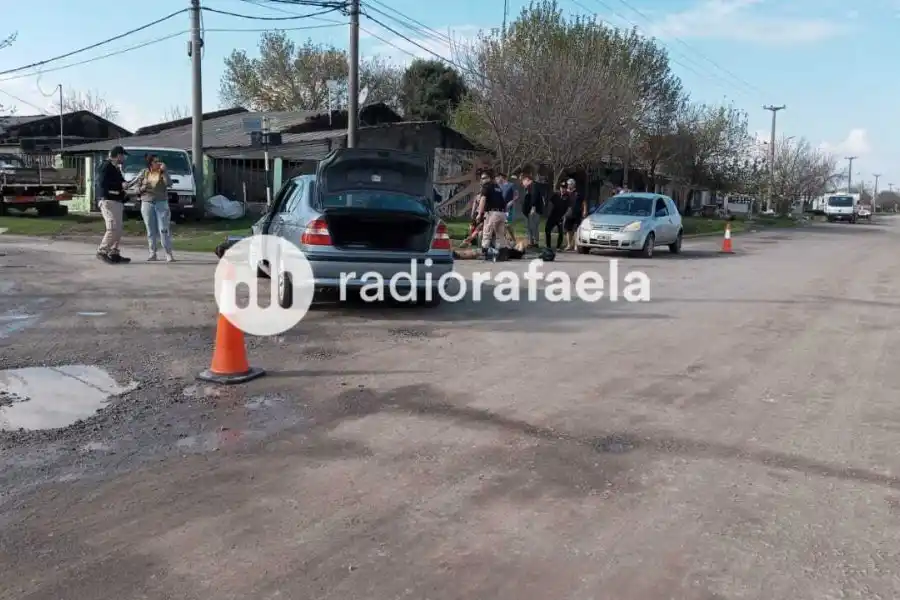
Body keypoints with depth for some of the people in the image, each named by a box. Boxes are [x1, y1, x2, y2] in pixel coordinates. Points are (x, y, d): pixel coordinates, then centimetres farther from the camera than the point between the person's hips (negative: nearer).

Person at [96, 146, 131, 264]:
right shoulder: (106, 166, -7)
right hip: (109, 201, -10)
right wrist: (121, 185, -17)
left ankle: (114, 253, 15)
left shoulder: (116, 168, 20)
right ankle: (102, 251, -9)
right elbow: (103, 183, -18)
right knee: (113, 228, -15)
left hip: (117, 202, 10)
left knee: (118, 229, 10)